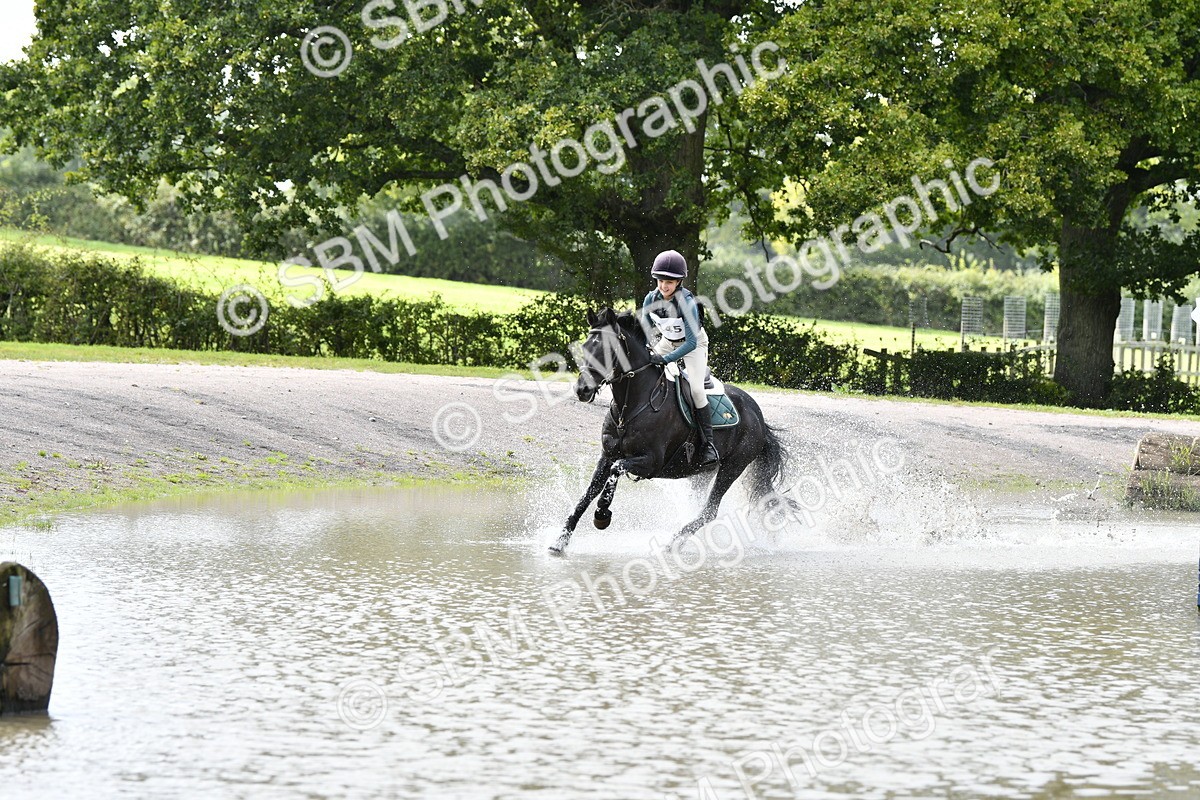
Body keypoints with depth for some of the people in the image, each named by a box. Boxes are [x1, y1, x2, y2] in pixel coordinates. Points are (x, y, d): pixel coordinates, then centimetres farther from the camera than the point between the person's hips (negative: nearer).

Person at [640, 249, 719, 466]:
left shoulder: (687, 303, -33)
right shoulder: (651, 299, -18)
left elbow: (692, 342, -35)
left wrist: (666, 359, -43)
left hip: (693, 344, -6)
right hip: (667, 342, 6)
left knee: (696, 389, -22)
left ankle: (708, 443, -14)